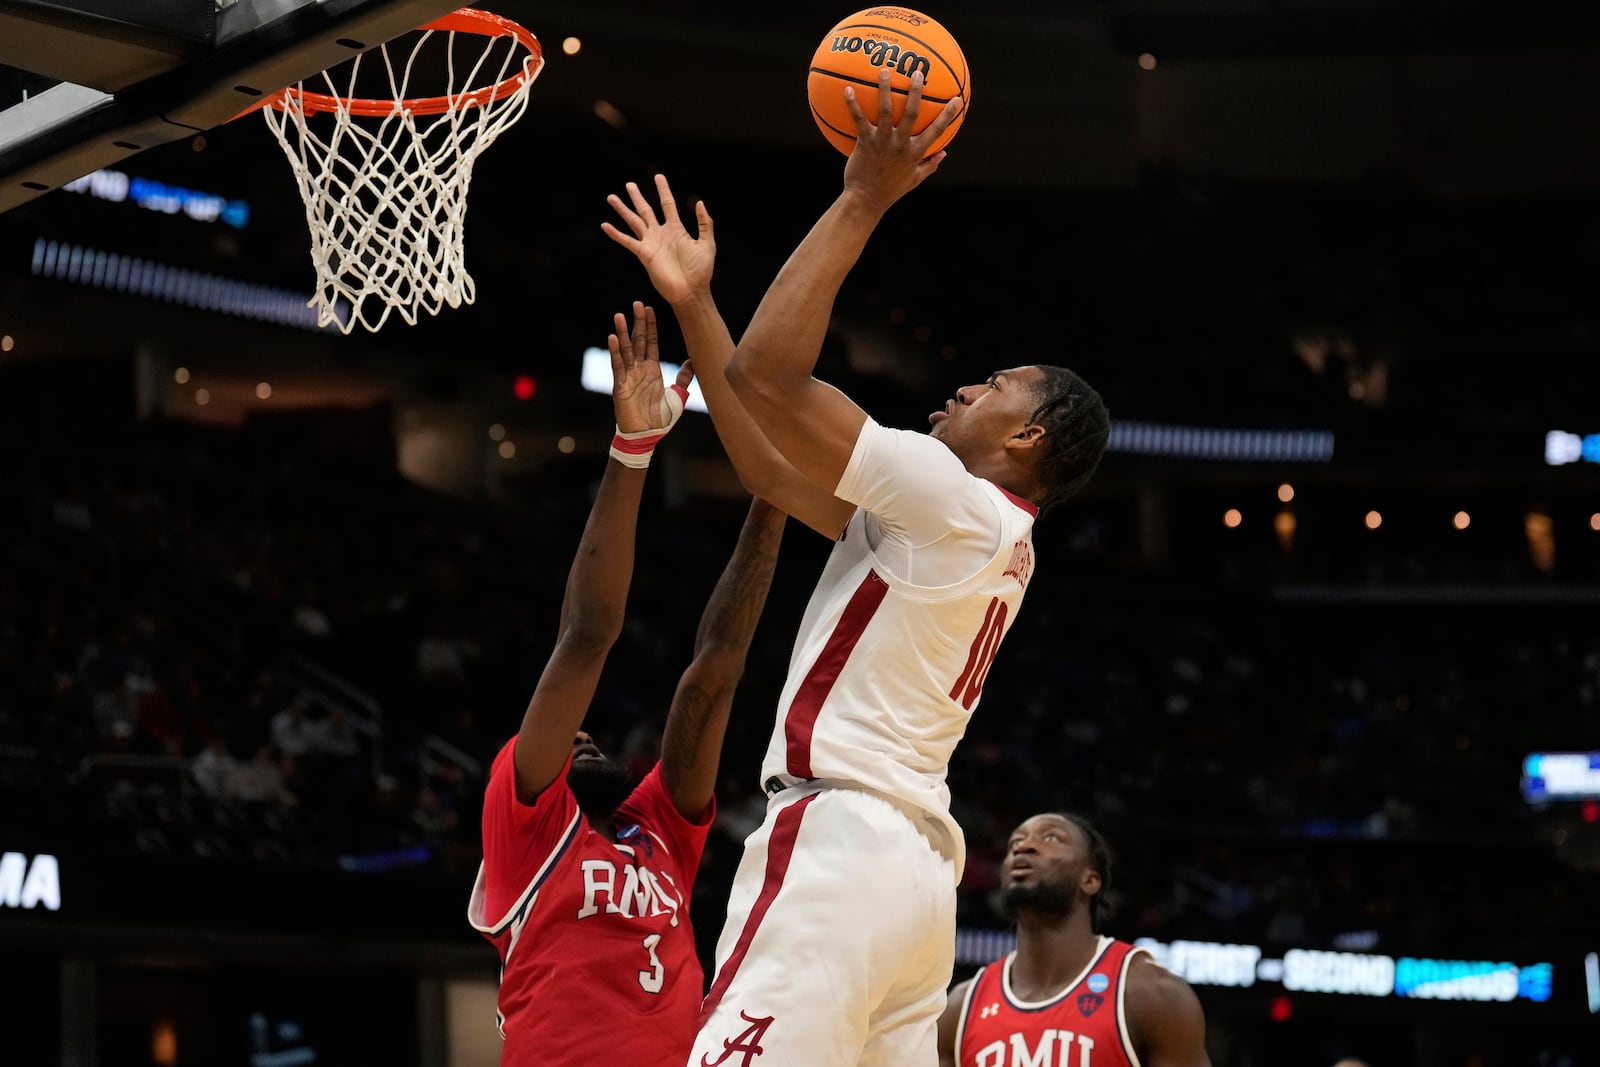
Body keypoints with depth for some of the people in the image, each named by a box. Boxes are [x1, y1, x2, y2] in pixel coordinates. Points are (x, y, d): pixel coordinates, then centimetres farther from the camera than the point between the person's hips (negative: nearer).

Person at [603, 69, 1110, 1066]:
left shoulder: (959, 502, -5)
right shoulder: (983, 534, 24)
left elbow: (767, 376, -12)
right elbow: (773, 468, 29)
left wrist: (863, 201, -5)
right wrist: (694, 303, 30)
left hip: (838, 841, -10)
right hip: (914, 861, 10)